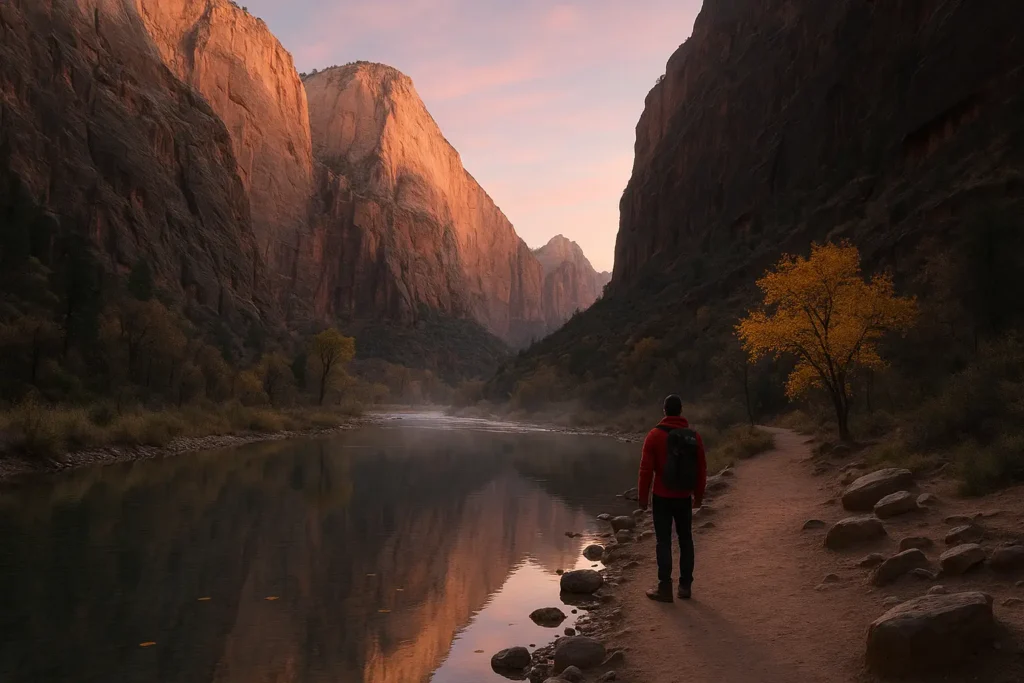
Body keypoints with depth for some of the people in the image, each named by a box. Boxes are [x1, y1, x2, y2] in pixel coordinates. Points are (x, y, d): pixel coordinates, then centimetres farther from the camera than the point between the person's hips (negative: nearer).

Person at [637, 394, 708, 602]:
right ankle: (685, 586, 17)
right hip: (684, 497, 3)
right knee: (686, 540, 12)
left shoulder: (655, 435, -9)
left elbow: (646, 468, -9)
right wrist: (699, 495, 17)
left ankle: (665, 588, 2)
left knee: (664, 542, 1)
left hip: (662, 497, -3)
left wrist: (643, 496, 0)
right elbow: (701, 469, 6)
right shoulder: (694, 436, 1)